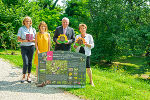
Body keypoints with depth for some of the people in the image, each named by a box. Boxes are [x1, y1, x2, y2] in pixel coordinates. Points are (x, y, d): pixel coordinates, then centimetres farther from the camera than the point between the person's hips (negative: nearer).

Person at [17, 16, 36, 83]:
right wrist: (24, 40, -16)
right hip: (24, 47, -2)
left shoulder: (33, 29, 11)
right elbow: (18, 39, 2)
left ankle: (29, 76, 16)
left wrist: (32, 40, -9)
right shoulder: (21, 29, 4)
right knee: (25, 62, -10)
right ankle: (24, 76, 8)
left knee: (30, 62, 5)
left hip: (31, 46, 3)